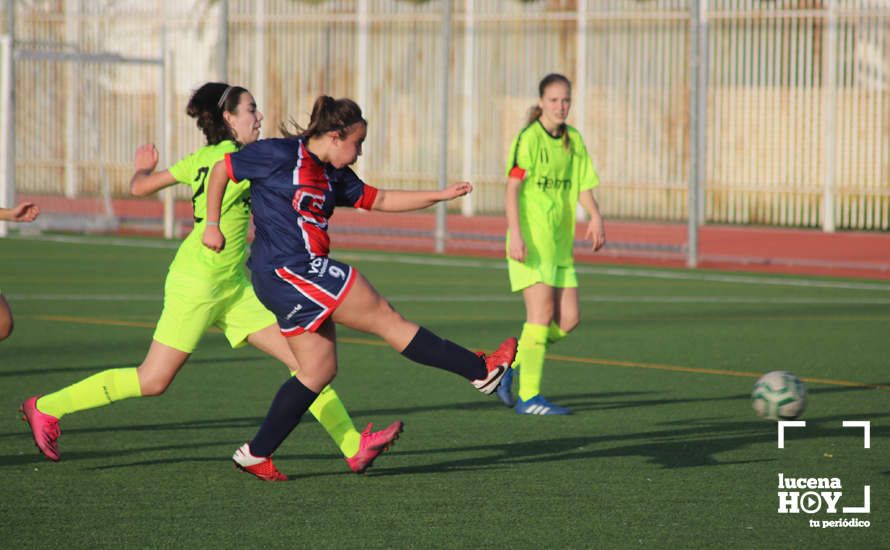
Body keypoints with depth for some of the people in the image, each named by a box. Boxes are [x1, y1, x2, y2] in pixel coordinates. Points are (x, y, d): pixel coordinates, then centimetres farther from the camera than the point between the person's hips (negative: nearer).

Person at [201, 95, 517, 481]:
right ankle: (482, 371, -3)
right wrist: (212, 225, -1)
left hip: (306, 273, 10)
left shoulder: (332, 175, 15)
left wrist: (441, 196, 15)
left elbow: (378, 200, 21)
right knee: (387, 319, -6)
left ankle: (256, 453, 10)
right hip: (288, 270, -10)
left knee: (319, 370, 9)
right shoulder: (280, 155, -9)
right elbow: (223, 168, -1)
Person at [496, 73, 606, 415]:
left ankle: (511, 364, 19)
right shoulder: (529, 138, -9)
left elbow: (583, 186, 12)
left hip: (560, 241, 7)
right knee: (542, 312, -13)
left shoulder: (573, 140, 12)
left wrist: (595, 217, -8)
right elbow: (513, 187, -14)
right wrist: (515, 233, -24)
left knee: (568, 319, 3)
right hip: (530, 239, -7)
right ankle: (528, 397, -9)